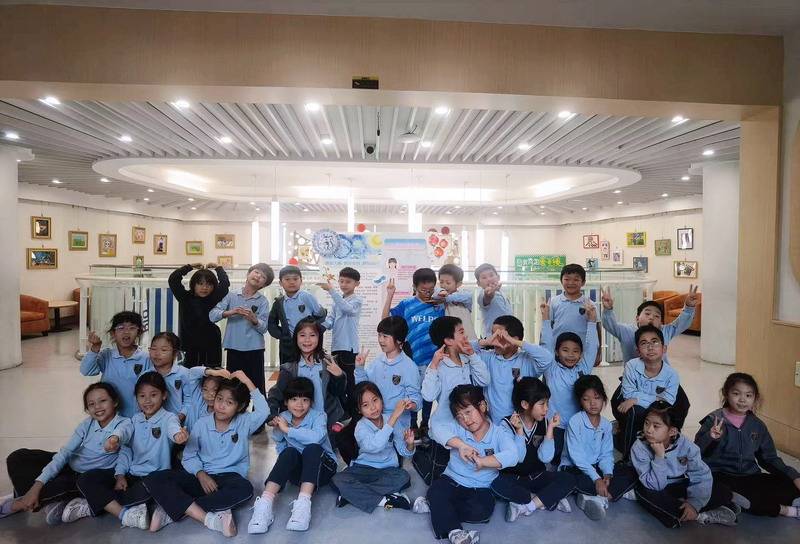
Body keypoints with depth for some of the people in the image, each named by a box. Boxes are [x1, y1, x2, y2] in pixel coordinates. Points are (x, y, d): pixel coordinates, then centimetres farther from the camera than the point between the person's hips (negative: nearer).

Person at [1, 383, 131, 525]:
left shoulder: (125, 424, -20)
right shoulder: (87, 424, -6)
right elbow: (64, 453, -12)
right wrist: (37, 485, -22)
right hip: (69, 465, 5)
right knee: (17, 458, -7)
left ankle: (16, 504, -2)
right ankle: (52, 501, -9)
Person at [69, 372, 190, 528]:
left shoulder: (168, 418, -9)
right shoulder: (135, 419, 8)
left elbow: (173, 428, -33)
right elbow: (125, 447, -1)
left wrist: (178, 434, -58)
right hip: (131, 474, 5)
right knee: (86, 479, -9)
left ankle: (93, 505, -16)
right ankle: (124, 514, -23)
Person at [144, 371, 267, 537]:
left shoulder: (244, 423, -1)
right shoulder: (202, 424, 3)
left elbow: (263, 411, -17)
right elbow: (189, 456, 3)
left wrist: (247, 381, -15)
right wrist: (200, 474, -17)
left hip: (228, 477, -2)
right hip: (201, 476, 2)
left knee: (245, 489, -38)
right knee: (154, 479, -20)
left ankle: (172, 509, -27)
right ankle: (209, 519, -34)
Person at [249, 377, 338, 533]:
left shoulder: (318, 415, -13)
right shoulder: (282, 418, -1)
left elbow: (317, 436, -35)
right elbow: (281, 450, 4)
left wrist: (288, 429, -29)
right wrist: (277, 430, -12)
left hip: (322, 467, -2)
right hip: (297, 469, 3)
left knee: (312, 448, -34)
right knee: (290, 452, -30)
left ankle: (303, 503, -45)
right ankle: (265, 503, -40)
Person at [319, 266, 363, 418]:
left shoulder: (357, 300, -6)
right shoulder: (337, 301, 15)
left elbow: (347, 308, -28)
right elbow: (330, 321, 9)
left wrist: (331, 290, -31)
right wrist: (320, 323, -14)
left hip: (349, 347, -7)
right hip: (336, 346, 7)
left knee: (349, 382, -4)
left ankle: (353, 414, 5)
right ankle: (342, 412, 27)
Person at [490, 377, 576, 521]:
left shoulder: (543, 423, -2)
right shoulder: (508, 424, -13)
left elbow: (546, 458, -11)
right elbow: (517, 458, -20)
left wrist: (550, 428, -18)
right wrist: (519, 430, -31)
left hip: (538, 477, 3)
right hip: (514, 479, -3)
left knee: (568, 479, -20)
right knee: (497, 484, -34)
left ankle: (526, 506, -22)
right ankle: (551, 499, -20)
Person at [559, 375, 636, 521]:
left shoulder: (606, 424, 2)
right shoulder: (575, 422, -17)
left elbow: (606, 454, -1)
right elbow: (577, 456, -21)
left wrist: (607, 474, -20)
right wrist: (597, 479, -27)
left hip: (596, 467, 6)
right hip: (574, 468, -6)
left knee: (630, 473, -11)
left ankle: (597, 497, -25)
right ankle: (610, 494, -23)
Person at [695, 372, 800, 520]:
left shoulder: (757, 426, 10)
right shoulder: (715, 420, -5)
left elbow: (770, 458, 19)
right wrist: (710, 437, -28)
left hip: (750, 477, 4)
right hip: (721, 477, -4)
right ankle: (781, 509, -21)